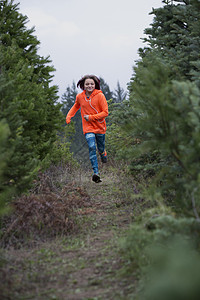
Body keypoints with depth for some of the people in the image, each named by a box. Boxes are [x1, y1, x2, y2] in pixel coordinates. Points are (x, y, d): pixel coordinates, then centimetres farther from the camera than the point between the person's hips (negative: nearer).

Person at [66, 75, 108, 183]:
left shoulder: (100, 96, -10)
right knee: (92, 147, -18)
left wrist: (91, 117, -17)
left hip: (100, 127, -1)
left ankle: (103, 154, 52)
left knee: (101, 148, 13)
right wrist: (69, 116, 10)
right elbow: (76, 106, 23)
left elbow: (105, 112, -10)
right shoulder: (80, 96, 1)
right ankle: (96, 173, -24)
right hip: (88, 128, 1)